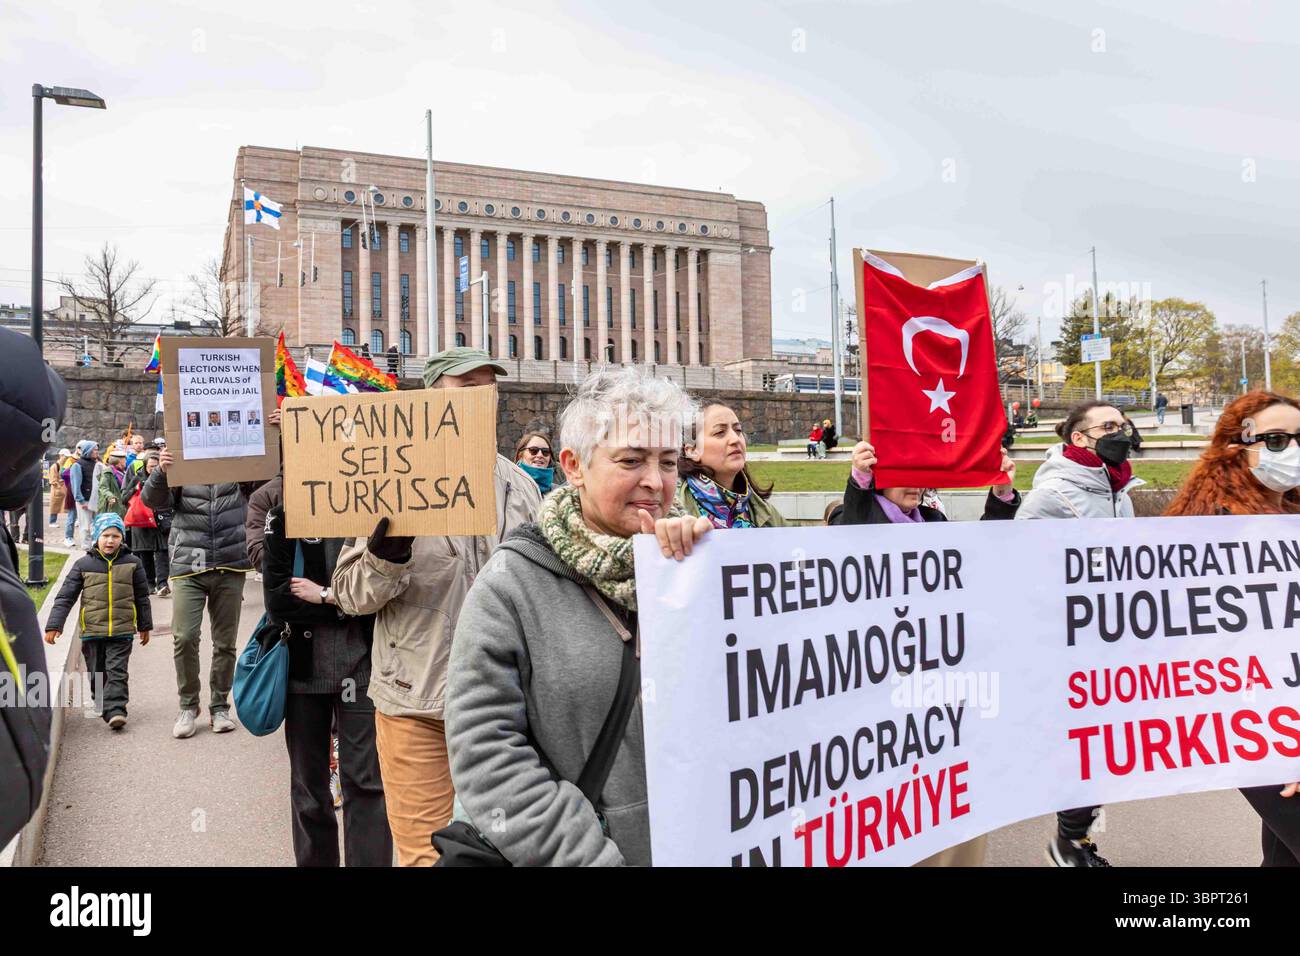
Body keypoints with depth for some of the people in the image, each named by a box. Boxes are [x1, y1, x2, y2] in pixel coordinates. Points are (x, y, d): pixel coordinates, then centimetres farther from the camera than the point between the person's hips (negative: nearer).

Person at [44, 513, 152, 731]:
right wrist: (54, 625, -4)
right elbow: (65, 597, 3)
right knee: (97, 673, 11)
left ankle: (116, 710, -10)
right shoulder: (83, 564, 1)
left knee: (117, 671, -7)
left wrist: (145, 626, 13)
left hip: (122, 630, -1)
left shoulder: (132, 563, 2)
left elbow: (142, 597, 9)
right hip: (92, 631, 2)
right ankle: (103, 706, 26)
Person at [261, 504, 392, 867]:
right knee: (308, 783, 13)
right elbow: (278, 602, -8)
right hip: (304, 664, 1)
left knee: (366, 782, -4)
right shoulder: (283, 518, 1)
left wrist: (323, 594, -10)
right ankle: (313, 859, 30)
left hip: (361, 664, -1)